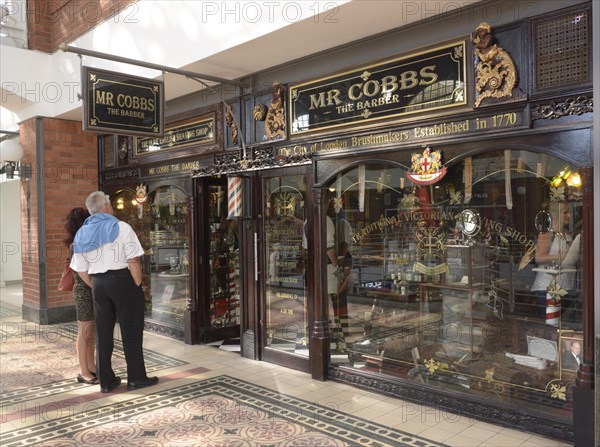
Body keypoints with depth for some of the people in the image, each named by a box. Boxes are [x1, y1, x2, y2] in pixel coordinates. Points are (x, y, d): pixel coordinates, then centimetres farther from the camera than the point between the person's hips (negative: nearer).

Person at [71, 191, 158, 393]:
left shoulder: (82, 234, 8)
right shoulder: (121, 227, -8)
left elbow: (81, 271, 8)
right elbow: (133, 261, -15)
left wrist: (96, 287, 17)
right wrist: (138, 285, -7)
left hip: (98, 283, 5)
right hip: (122, 280, -5)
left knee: (103, 332, 11)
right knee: (131, 330, 4)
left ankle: (106, 380, 18)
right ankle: (136, 378, 10)